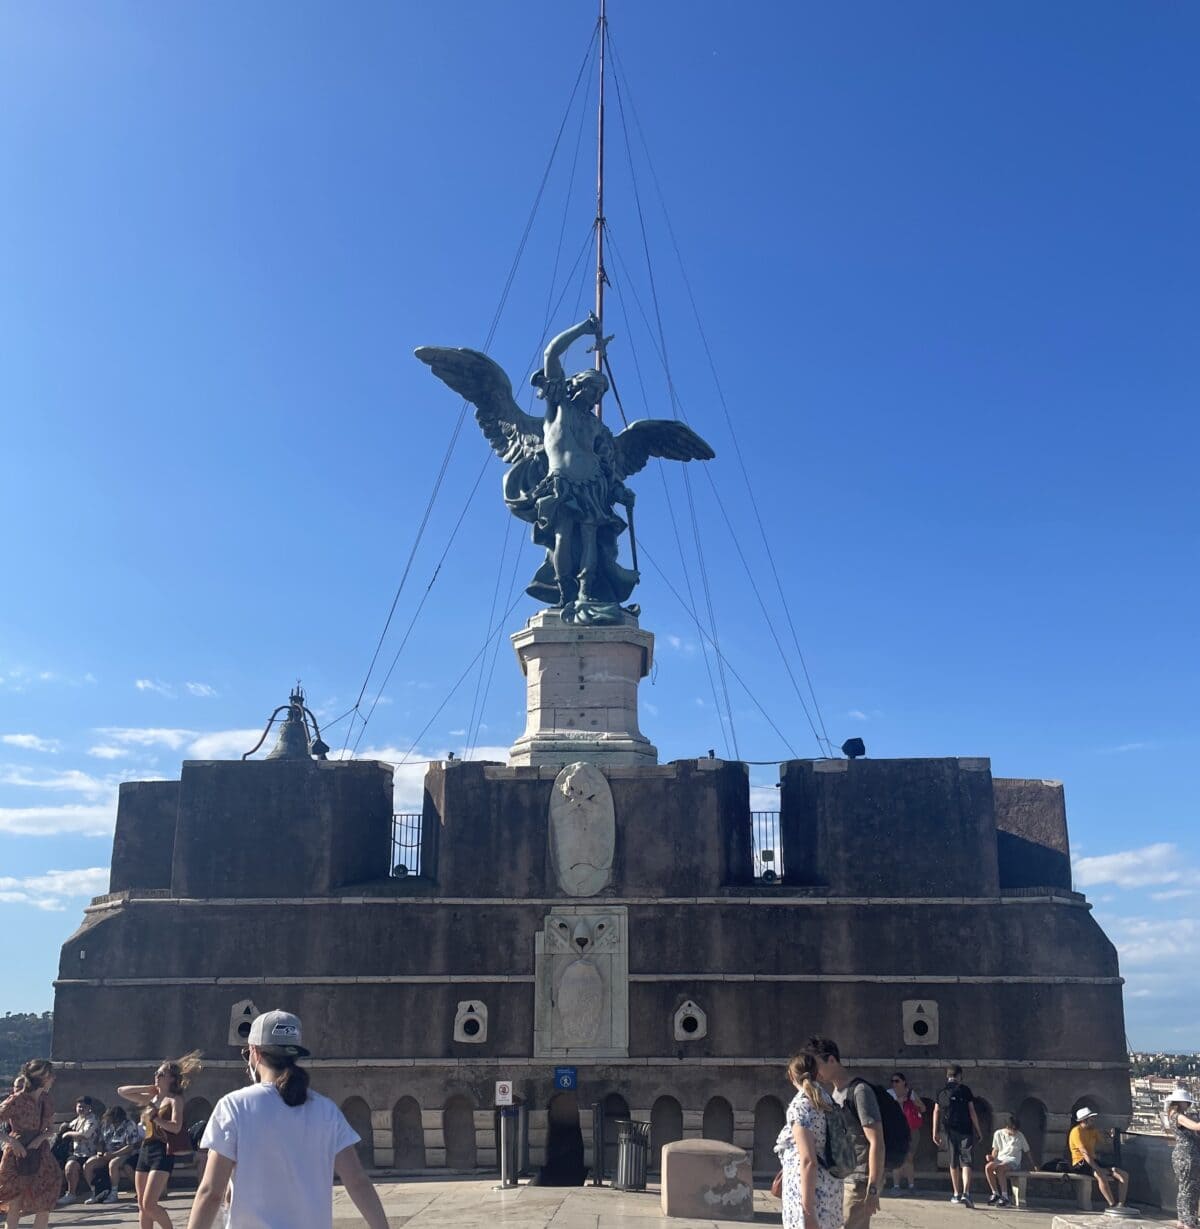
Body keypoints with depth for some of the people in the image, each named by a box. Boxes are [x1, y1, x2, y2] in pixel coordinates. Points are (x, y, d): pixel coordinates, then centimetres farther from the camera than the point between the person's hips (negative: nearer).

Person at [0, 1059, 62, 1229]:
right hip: (17, 1156, -5)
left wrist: (40, 1138, -8)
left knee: (44, 1205, 1)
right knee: (15, 1205, 1)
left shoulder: (46, 1101, 4)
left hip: (40, 1155, 5)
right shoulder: (16, 1101, -14)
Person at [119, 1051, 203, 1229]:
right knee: (142, 1205, 7)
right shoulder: (150, 1098, 15)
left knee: (149, 1204, -13)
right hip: (146, 1149, 7)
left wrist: (155, 1118, -22)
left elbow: (176, 1127, -15)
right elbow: (121, 1091, 17)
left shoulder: (175, 1100, -3)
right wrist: (148, 1088, 11)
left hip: (163, 1151, -7)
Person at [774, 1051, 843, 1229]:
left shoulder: (799, 1106, -15)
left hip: (808, 1187, -8)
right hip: (829, 1185, 8)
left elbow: (808, 1161, -21)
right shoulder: (824, 1100, 8)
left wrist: (807, 1210, -21)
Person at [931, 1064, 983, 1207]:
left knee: (953, 1163, 14)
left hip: (950, 1131, 3)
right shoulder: (965, 1090, -1)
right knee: (966, 1162, -5)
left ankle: (956, 1194, 20)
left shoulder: (942, 1092, 9)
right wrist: (978, 1130, 4)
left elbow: (936, 1112, 5)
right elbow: (972, 1111, -3)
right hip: (965, 1131, -3)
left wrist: (935, 1132, 6)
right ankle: (966, 1192, -20)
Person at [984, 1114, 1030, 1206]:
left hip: (1013, 1160, -3)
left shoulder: (1020, 1136, 3)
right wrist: (992, 1157, -4)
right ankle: (995, 1193, -16)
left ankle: (1005, 1197, -32)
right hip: (1000, 1159, 3)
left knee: (999, 1168, -37)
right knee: (988, 1167, -31)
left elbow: (1026, 1151, 13)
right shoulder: (998, 1134, 9)